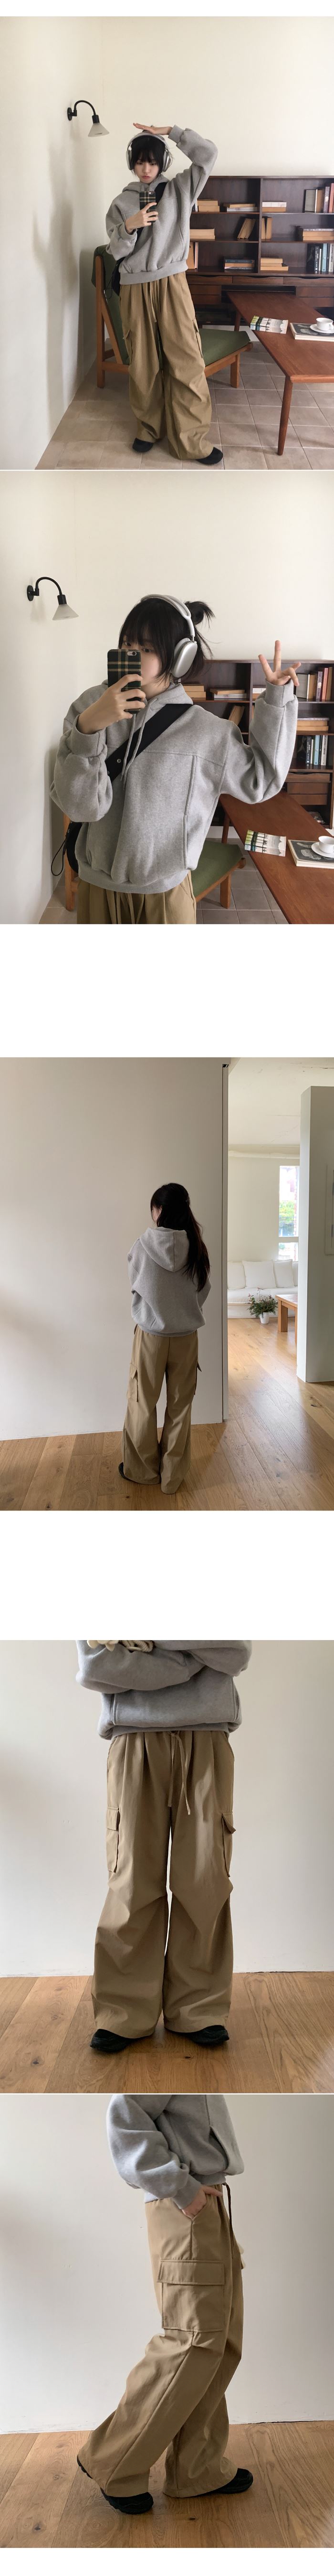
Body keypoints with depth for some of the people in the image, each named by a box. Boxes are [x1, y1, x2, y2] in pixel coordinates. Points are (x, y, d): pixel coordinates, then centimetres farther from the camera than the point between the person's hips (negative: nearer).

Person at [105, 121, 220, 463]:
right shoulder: (122, 202, 7)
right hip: (135, 289, 1)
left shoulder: (179, 189, 6)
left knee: (186, 360, -7)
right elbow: (117, 251, 2)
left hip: (172, 284, -1)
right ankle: (148, 428, 22)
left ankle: (192, 440, -4)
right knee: (144, 363, 5)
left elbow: (207, 155, -4)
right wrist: (129, 227, -18)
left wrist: (171, 132, -4)